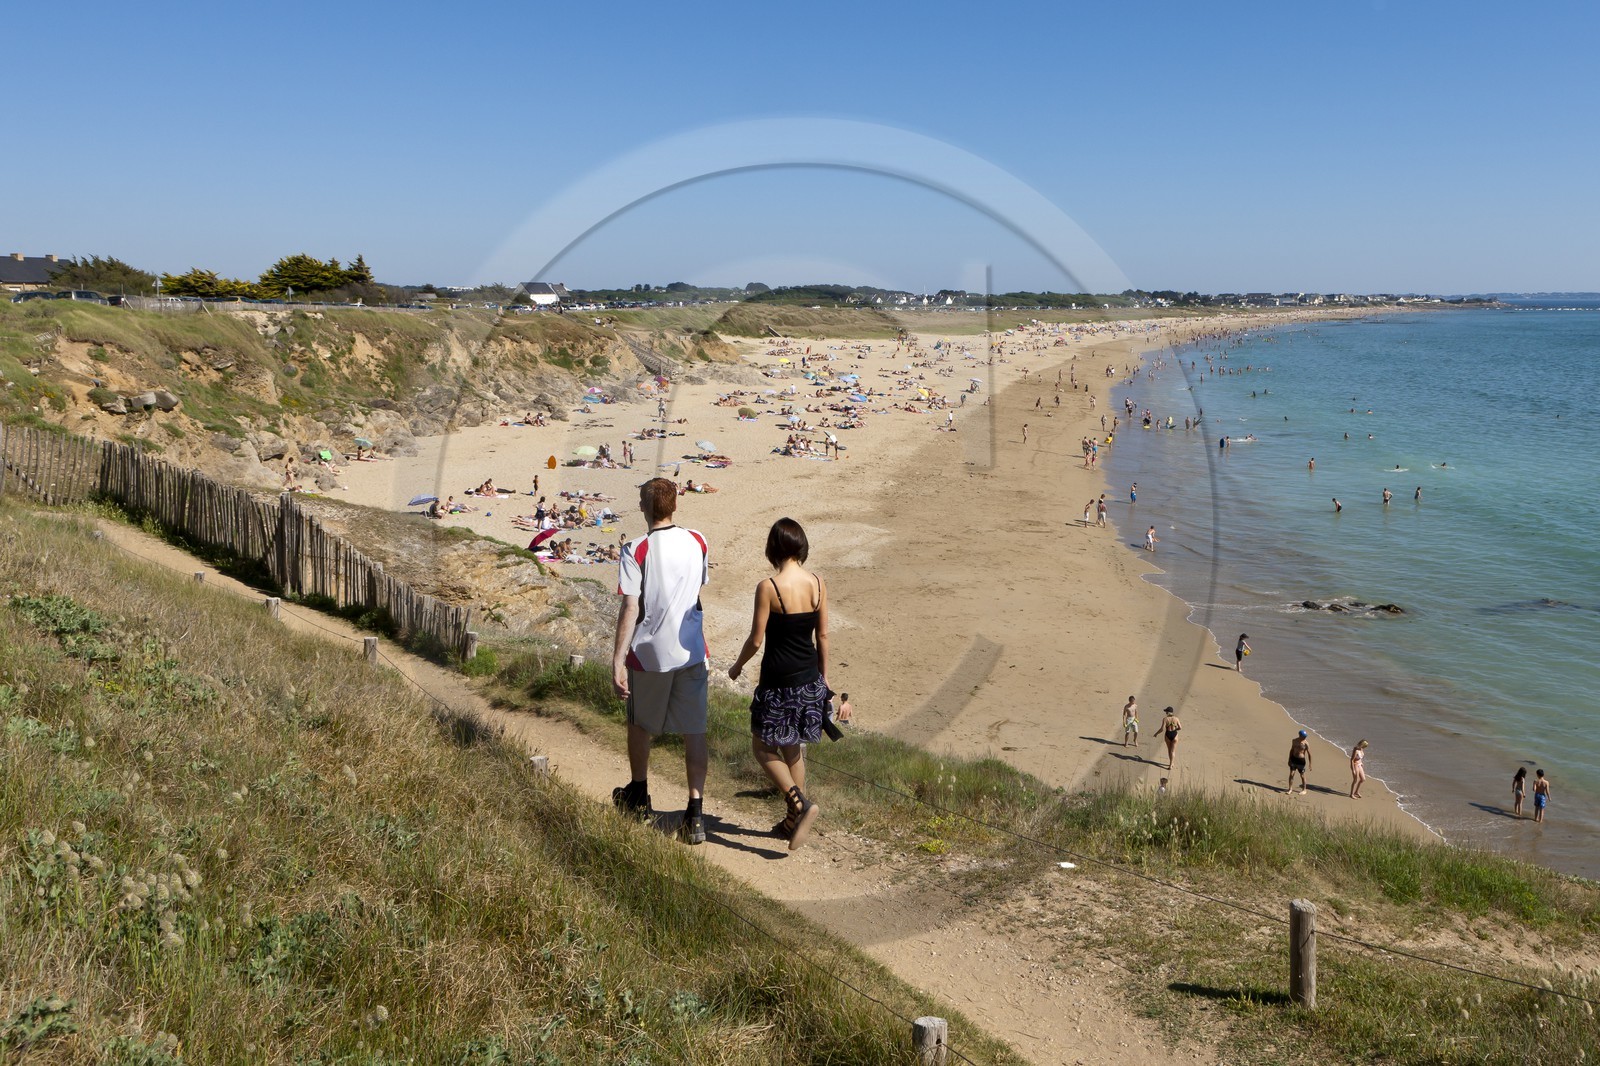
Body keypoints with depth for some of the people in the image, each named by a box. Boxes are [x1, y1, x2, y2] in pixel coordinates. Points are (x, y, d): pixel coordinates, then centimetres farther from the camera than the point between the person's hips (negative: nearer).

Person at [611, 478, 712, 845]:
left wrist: (618, 660, -16)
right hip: (691, 652, 3)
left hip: (649, 653, -2)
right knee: (694, 731, 5)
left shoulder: (636, 551, -14)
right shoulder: (697, 543, -1)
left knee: (640, 724, 20)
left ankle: (638, 795, 39)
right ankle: (695, 812, -1)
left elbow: (630, 608, -17)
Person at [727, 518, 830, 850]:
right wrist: (824, 678, 17)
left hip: (778, 681, -6)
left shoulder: (768, 587, -18)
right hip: (809, 680, 6)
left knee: (763, 747, 11)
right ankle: (793, 822, 27)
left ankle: (801, 805, -5)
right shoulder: (817, 583, -3)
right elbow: (822, 635, 5)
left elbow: (755, 639, -13)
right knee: (794, 749, 20)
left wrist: (737, 667, 6)